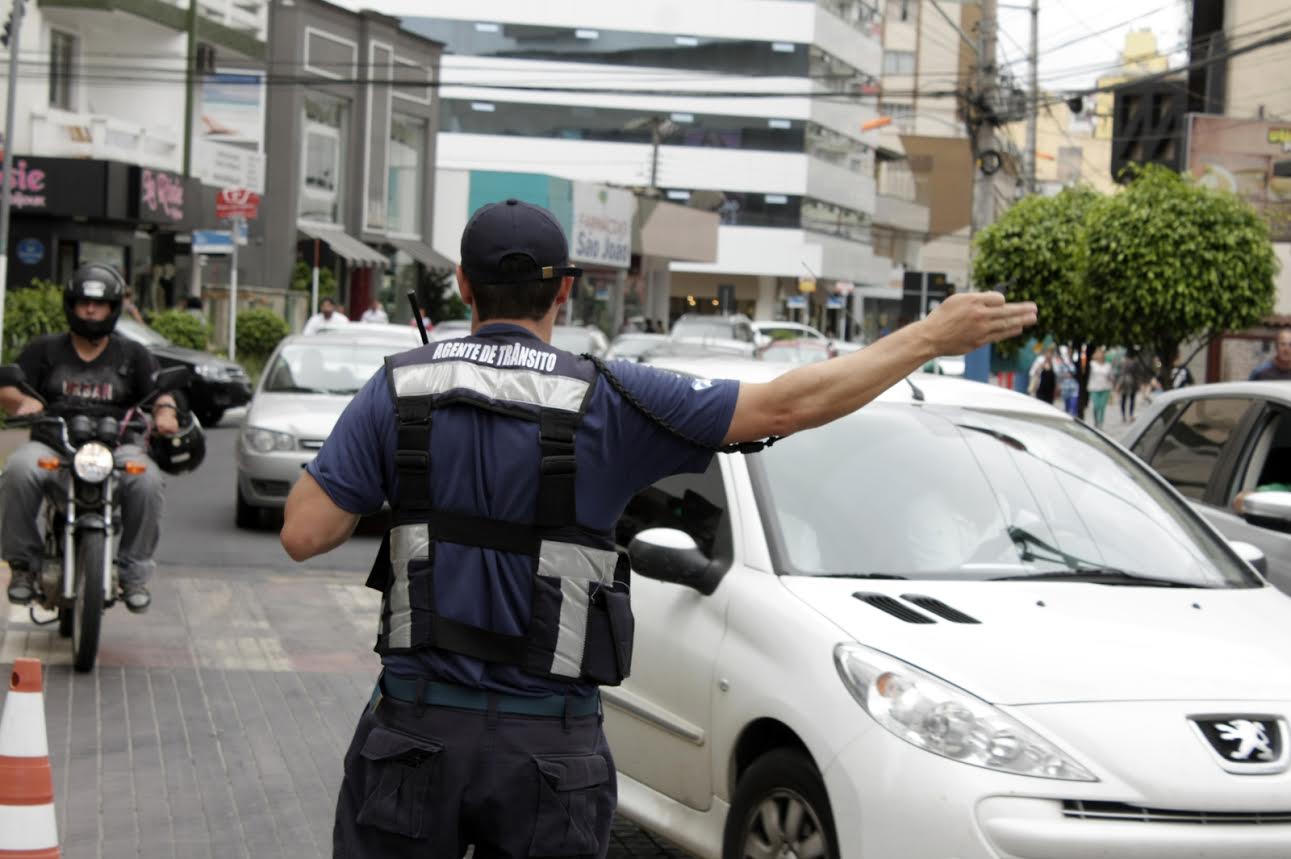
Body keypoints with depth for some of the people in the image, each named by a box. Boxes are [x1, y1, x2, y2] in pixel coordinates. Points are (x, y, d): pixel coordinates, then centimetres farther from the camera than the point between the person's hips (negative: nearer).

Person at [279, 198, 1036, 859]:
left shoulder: (398, 390, -1)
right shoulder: (607, 401, -6)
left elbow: (304, 533, -6)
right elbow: (791, 405, -8)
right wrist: (932, 337, -1)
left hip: (418, 727, 1)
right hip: (549, 744, -1)